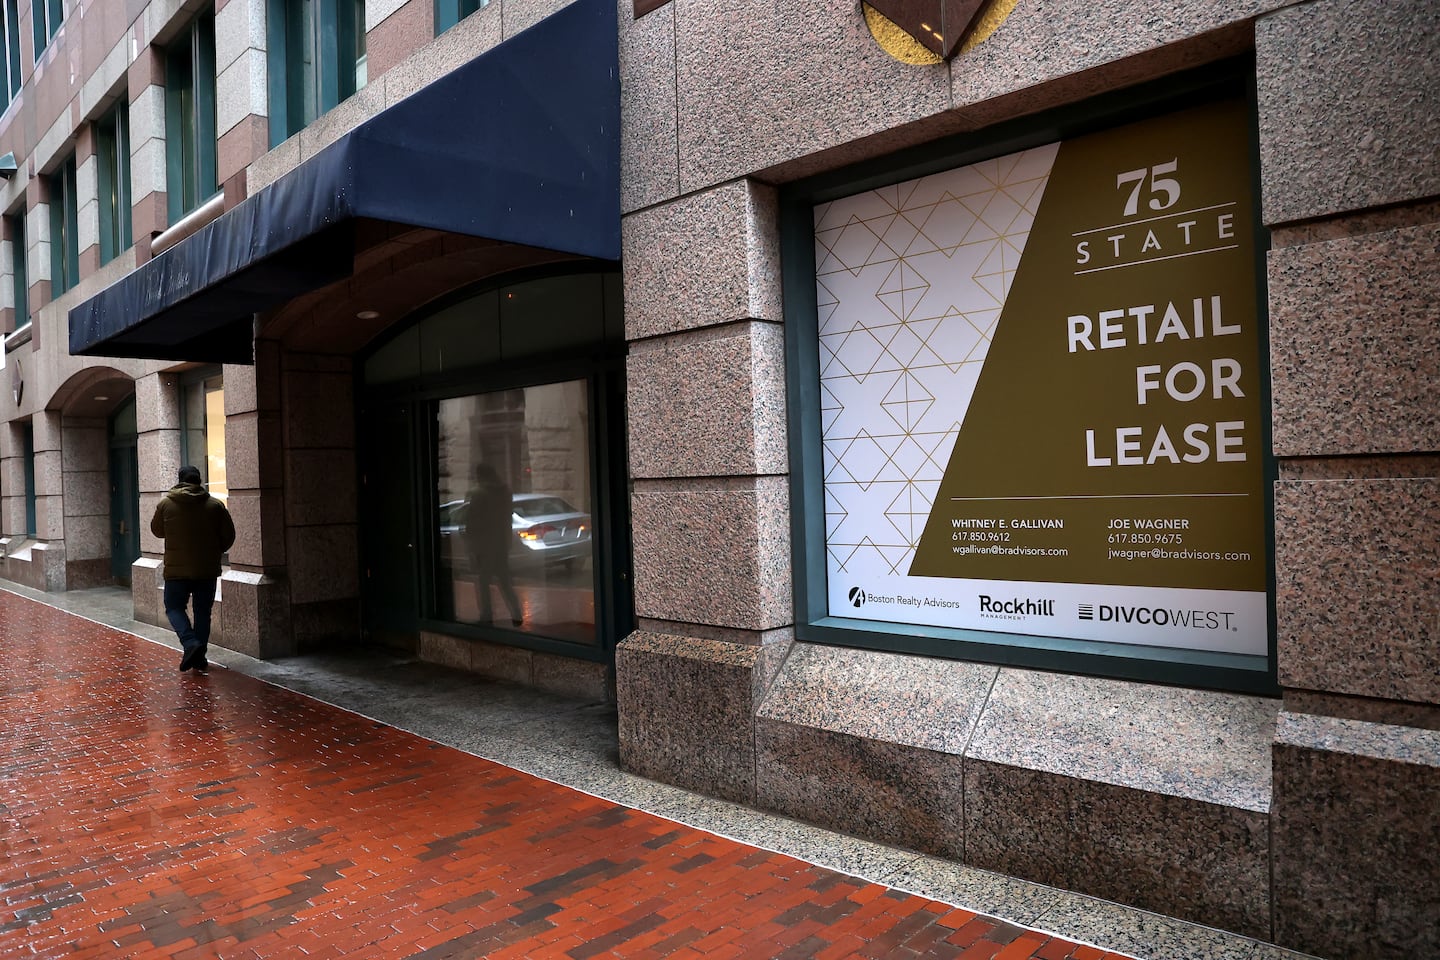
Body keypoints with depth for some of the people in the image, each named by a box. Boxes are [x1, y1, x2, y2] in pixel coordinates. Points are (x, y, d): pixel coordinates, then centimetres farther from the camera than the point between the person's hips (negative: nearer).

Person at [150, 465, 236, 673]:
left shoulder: (166, 504, -3)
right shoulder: (215, 505, -3)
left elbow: (157, 530, 12)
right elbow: (228, 536, 1)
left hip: (177, 569, -1)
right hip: (207, 570, 1)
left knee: (174, 608, 12)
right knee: (203, 612, 10)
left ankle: (190, 643, -12)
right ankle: (199, 659, 13)